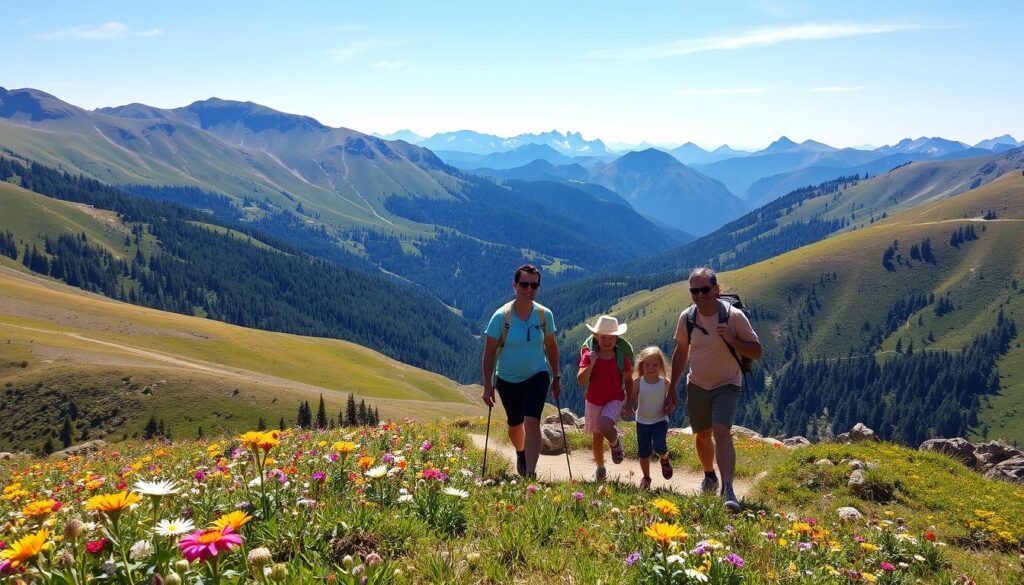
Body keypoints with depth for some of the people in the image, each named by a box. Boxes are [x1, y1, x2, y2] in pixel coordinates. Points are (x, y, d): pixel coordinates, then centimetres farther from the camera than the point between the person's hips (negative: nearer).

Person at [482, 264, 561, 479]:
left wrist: (556, 377, 9)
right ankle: (520, 453, 50)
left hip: (537, 376, 0)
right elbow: (490, 352, -12)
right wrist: (488, 386, -14)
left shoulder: (544, 315, -9)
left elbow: (551, 347, 6)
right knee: (515, 424, 18)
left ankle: (531, 473, -14)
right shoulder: (501, 316, -16)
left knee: (532, 422, -18)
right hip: (508, 380, 0)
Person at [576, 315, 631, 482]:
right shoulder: (589, 355, -8)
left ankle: (615, 444, 5)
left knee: (605, 426, -29)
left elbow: (628, 381, 3)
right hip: (594, 401, 2)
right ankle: (600, 468, 34)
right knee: (597, 435, 13)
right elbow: (581, 380, -17)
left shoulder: (621, 357, -7)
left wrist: (629, 404, 2)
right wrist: (591, 364, -30)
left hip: (615, 400, -2)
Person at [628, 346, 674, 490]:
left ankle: (664, 460, 15)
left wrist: (669, 407, -17)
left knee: (659, 446, -22)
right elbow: (632, 401, -4)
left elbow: (670, 400, 4)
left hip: (660, 420, -1)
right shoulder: (638, 382, -10)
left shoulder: (665, 382, -8)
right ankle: (646, 478, 30)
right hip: (642, 421, 1)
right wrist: (629, 408, -25)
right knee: (643, 452, 8)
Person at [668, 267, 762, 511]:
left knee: (722, 432, -22)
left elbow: (757, 352, -11)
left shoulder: (733, 316, -18)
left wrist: (733, 340, -29)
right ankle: (710, 477, 41)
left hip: (727, 385, -4)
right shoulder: (687, 317, -7)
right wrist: (672, 387, 9)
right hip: (697, 386, 4)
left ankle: (728, 490, -25)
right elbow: (681, 352, 7)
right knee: (703, 435, 16)